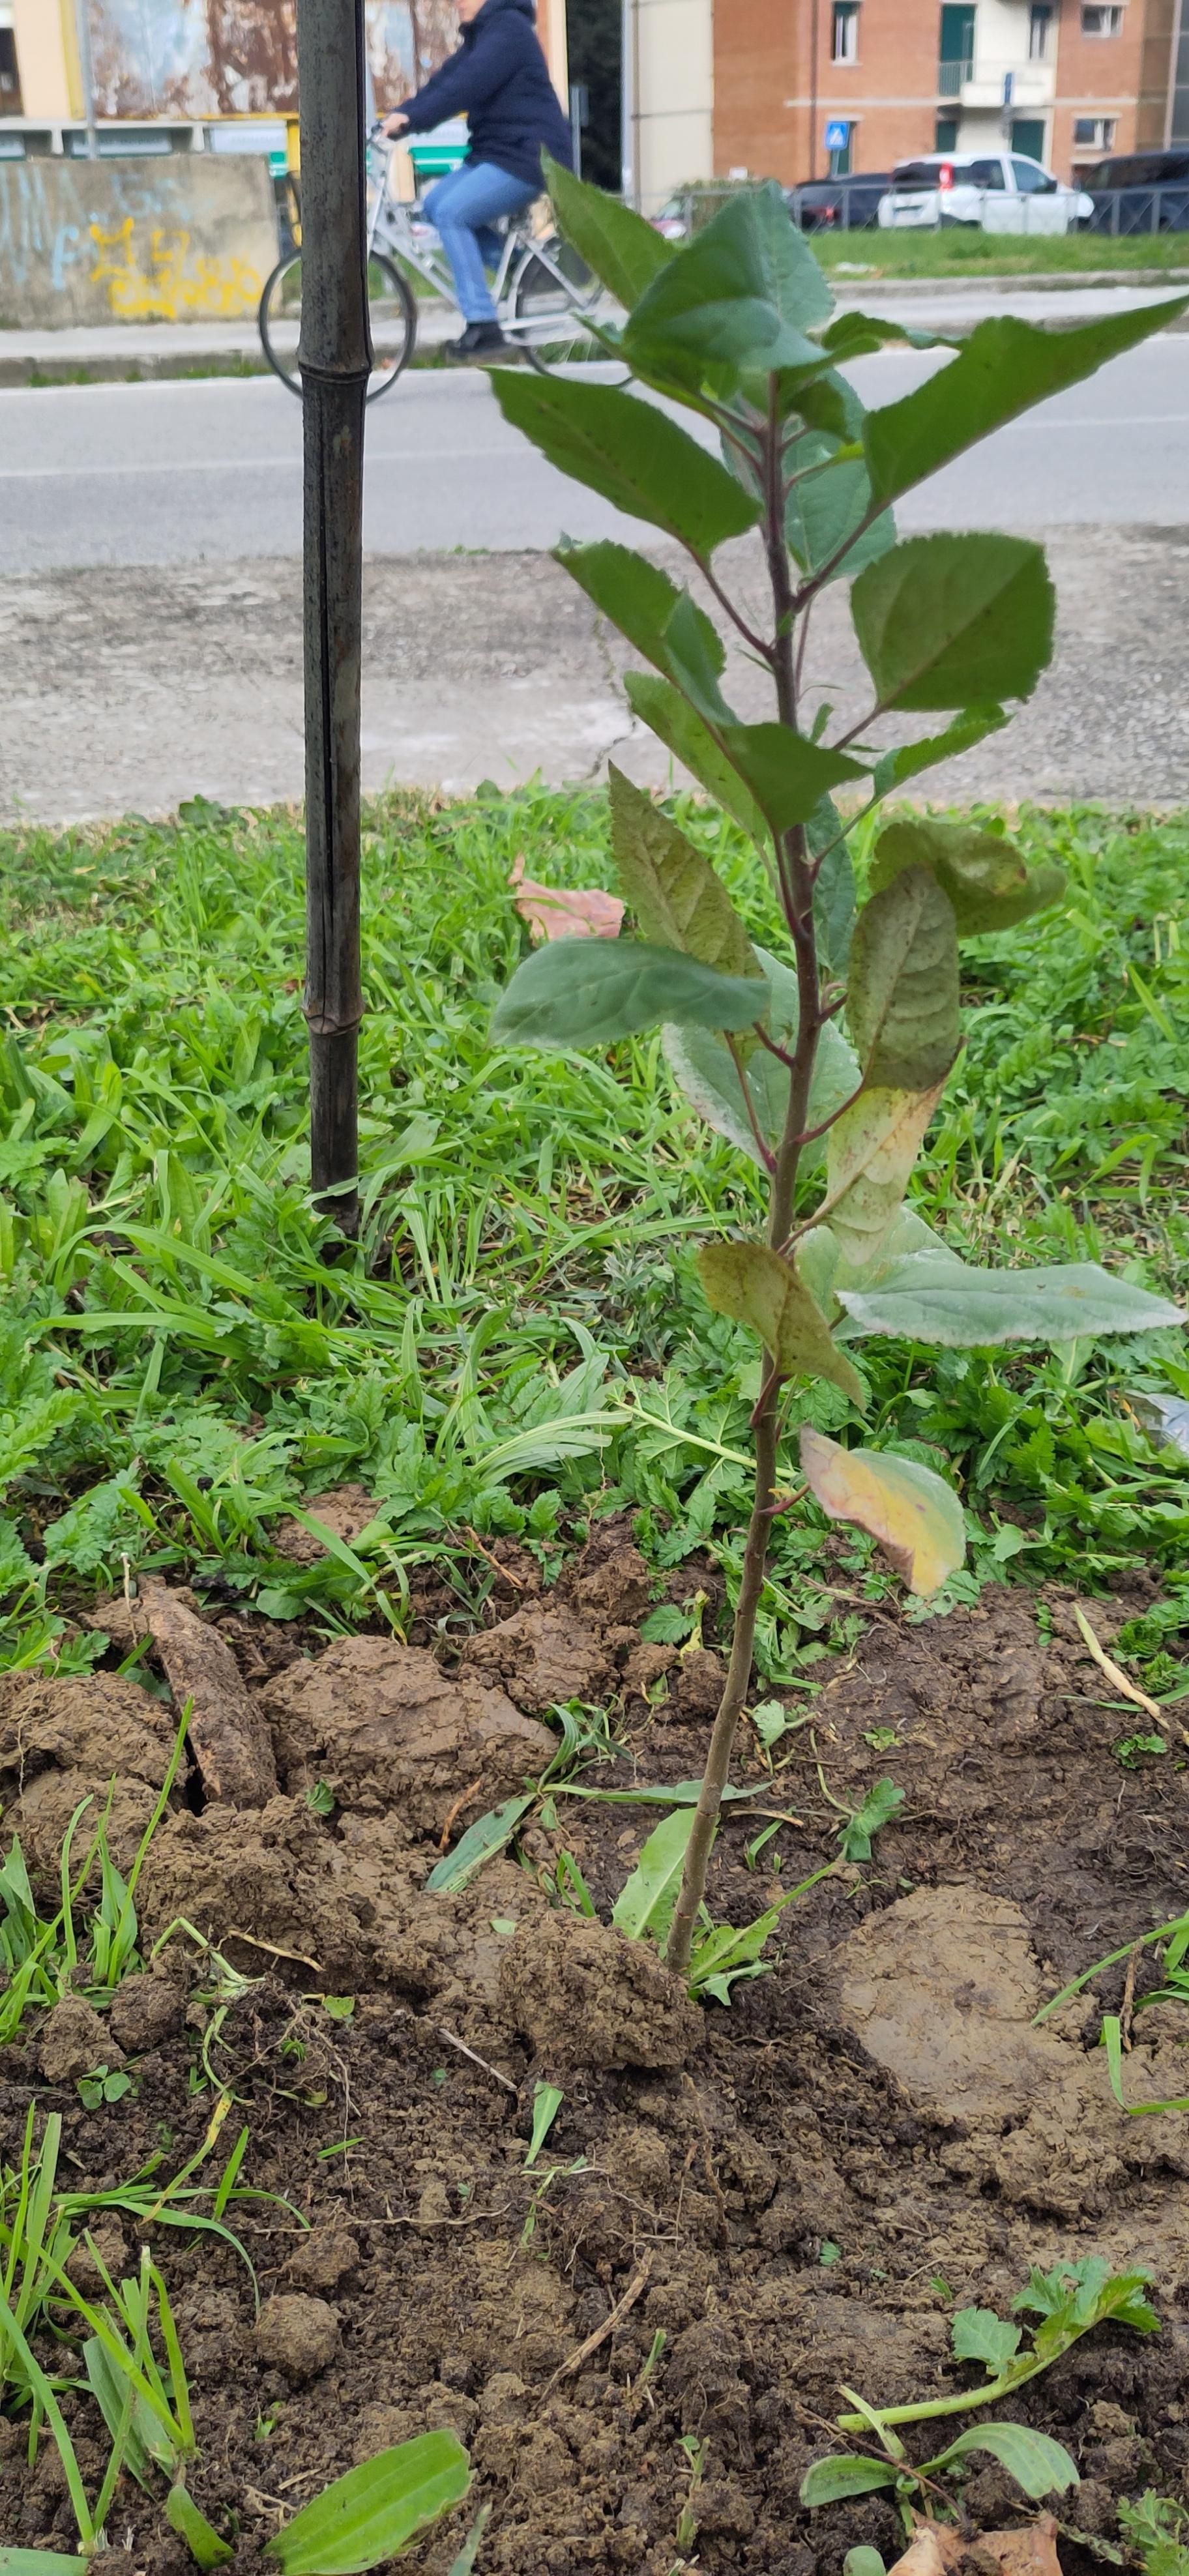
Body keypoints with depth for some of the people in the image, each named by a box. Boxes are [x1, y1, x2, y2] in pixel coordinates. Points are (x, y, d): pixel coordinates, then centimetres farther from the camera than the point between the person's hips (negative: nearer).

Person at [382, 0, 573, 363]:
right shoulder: (479, 34, 17)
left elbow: (467, 84, -24)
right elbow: (444, 80, 8)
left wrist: (411, 118, -30)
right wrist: (400, 115, -6)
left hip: (528, 156, -10)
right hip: (495, 151, 10)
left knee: (451, 213, -21)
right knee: (435, 204, 1)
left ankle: (484, 330, -21)